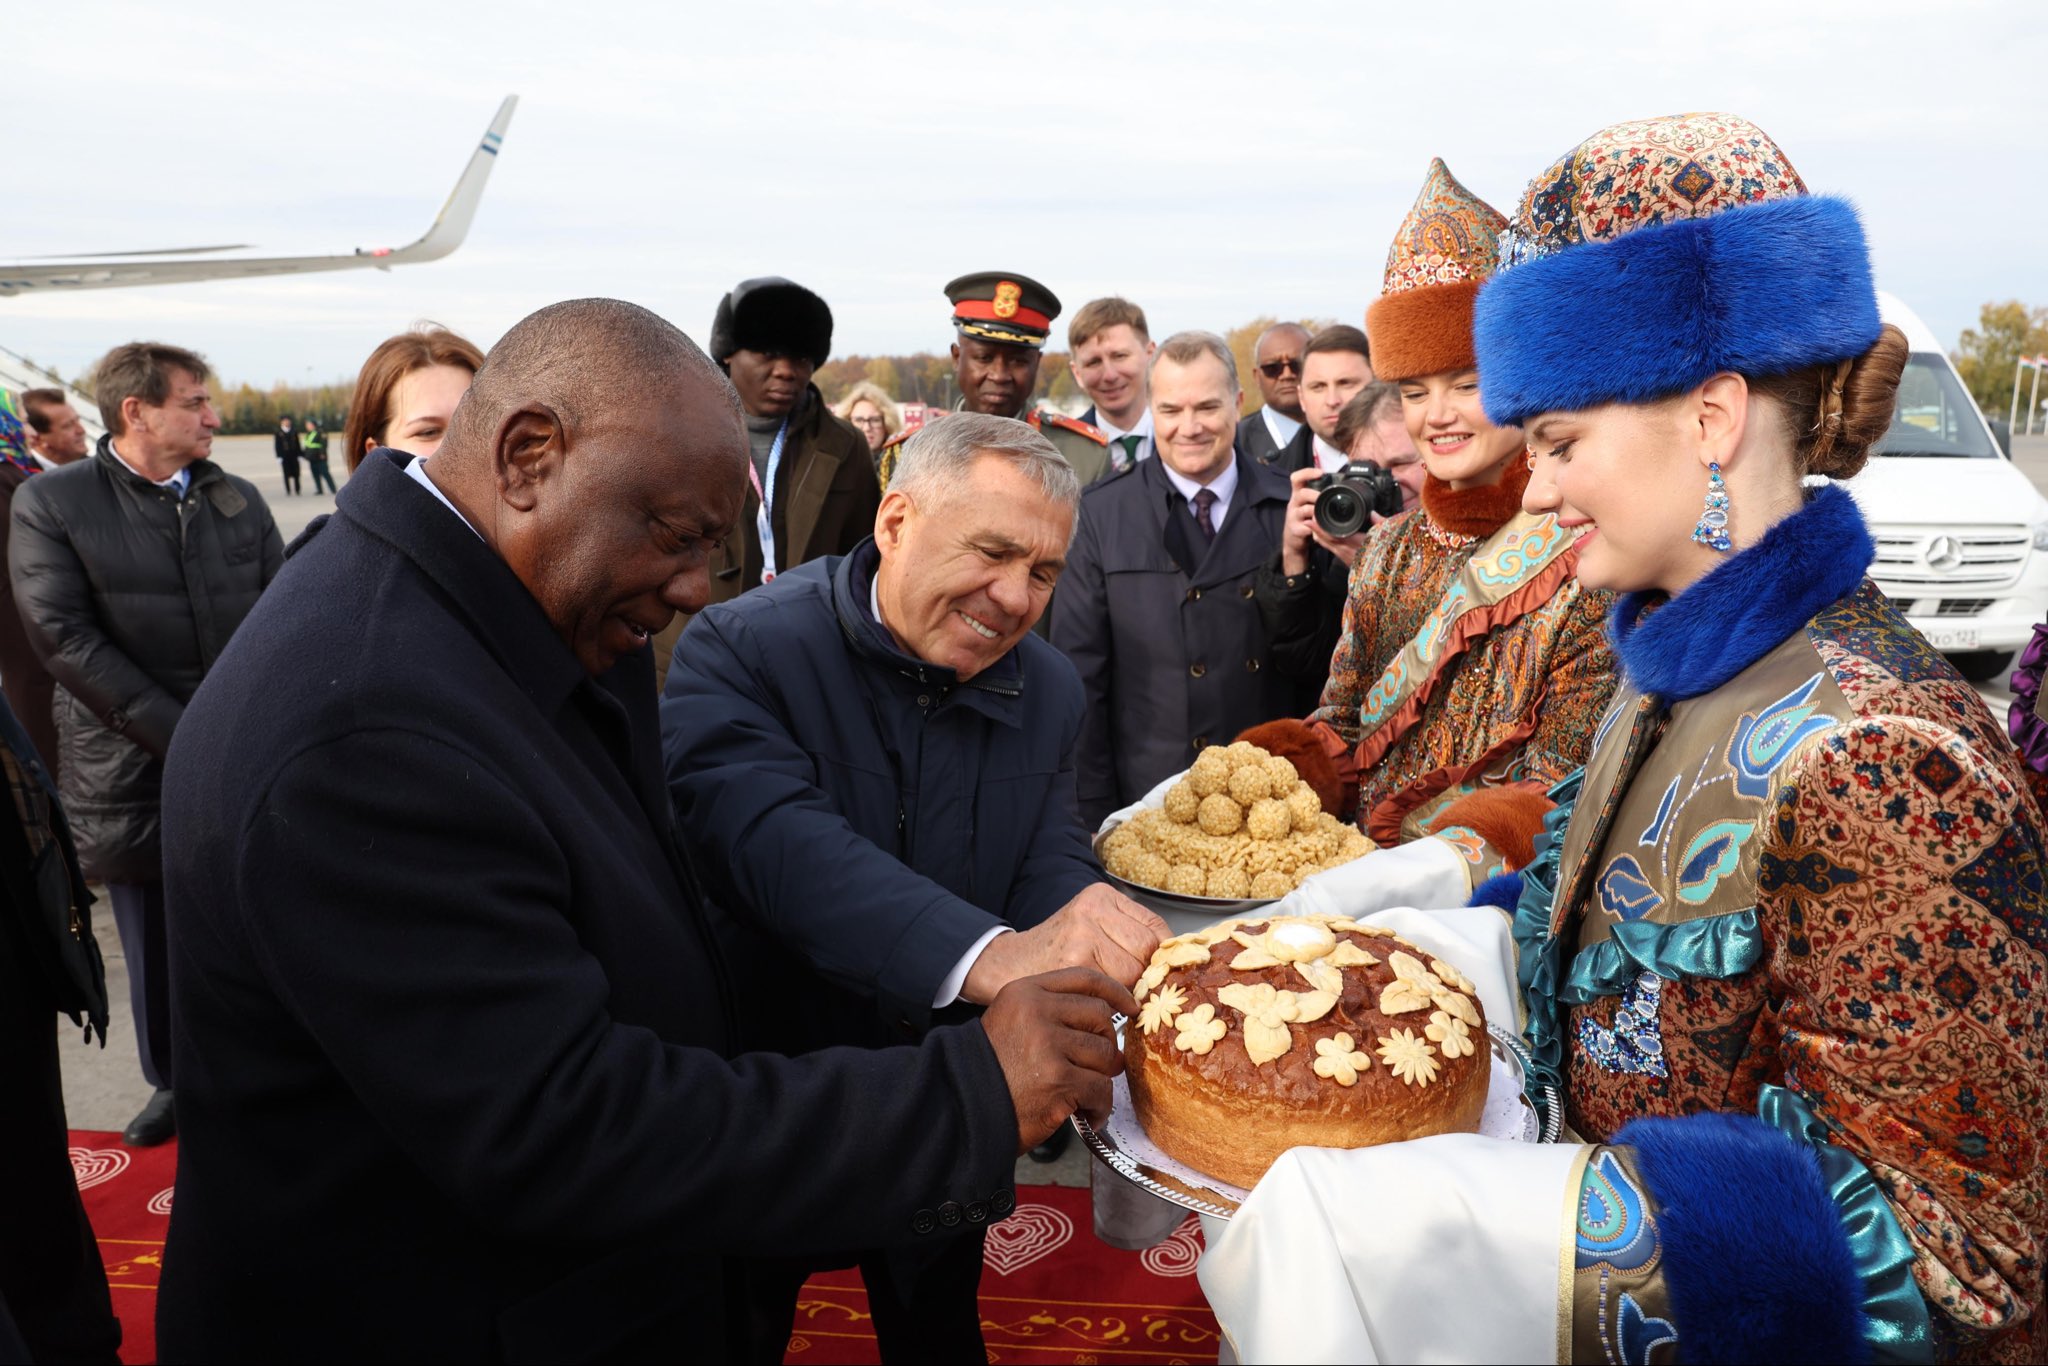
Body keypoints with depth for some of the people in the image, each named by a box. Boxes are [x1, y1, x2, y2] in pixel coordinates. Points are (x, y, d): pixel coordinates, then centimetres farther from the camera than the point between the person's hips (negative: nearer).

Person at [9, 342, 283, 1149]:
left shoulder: (239, 499, 7)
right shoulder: (51, 503, -3)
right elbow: (66, 639, -11)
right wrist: (185, 736, -16)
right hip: (136, 774, -2)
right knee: (158, 945, 11)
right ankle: (175, 1080, 32)